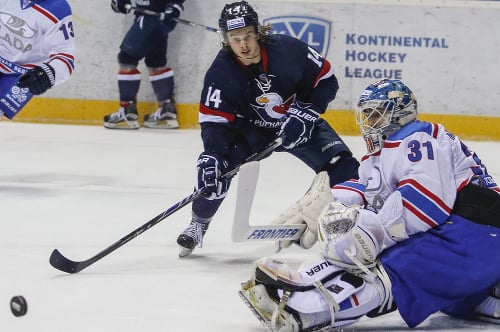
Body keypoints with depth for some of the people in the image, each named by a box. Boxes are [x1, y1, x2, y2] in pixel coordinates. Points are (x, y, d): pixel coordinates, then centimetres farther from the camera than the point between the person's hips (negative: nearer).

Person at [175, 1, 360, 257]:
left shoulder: (288, 49, -25)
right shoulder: (221, 72, -22)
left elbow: (326, 79, -12)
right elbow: (214, 120, -20)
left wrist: (305, 113, -21)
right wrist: (212, 156, -36)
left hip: (301, 124, 0)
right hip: (251, 129, 0)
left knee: (342, 167, -17)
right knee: (215, 166, -20)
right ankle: (199, 224, 2)